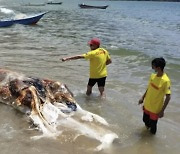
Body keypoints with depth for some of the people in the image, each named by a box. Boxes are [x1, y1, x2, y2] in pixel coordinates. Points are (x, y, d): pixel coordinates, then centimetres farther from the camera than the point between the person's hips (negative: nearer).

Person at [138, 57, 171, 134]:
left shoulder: (165, 81, -26)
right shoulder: (153, 75, -4)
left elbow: (168, 97, -22)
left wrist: (162, 111, -21)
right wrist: (143, 98, 16)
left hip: (155, 108, -6)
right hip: (147, 105, 6)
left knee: (152, 125, 11)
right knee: (145, 120, 24)